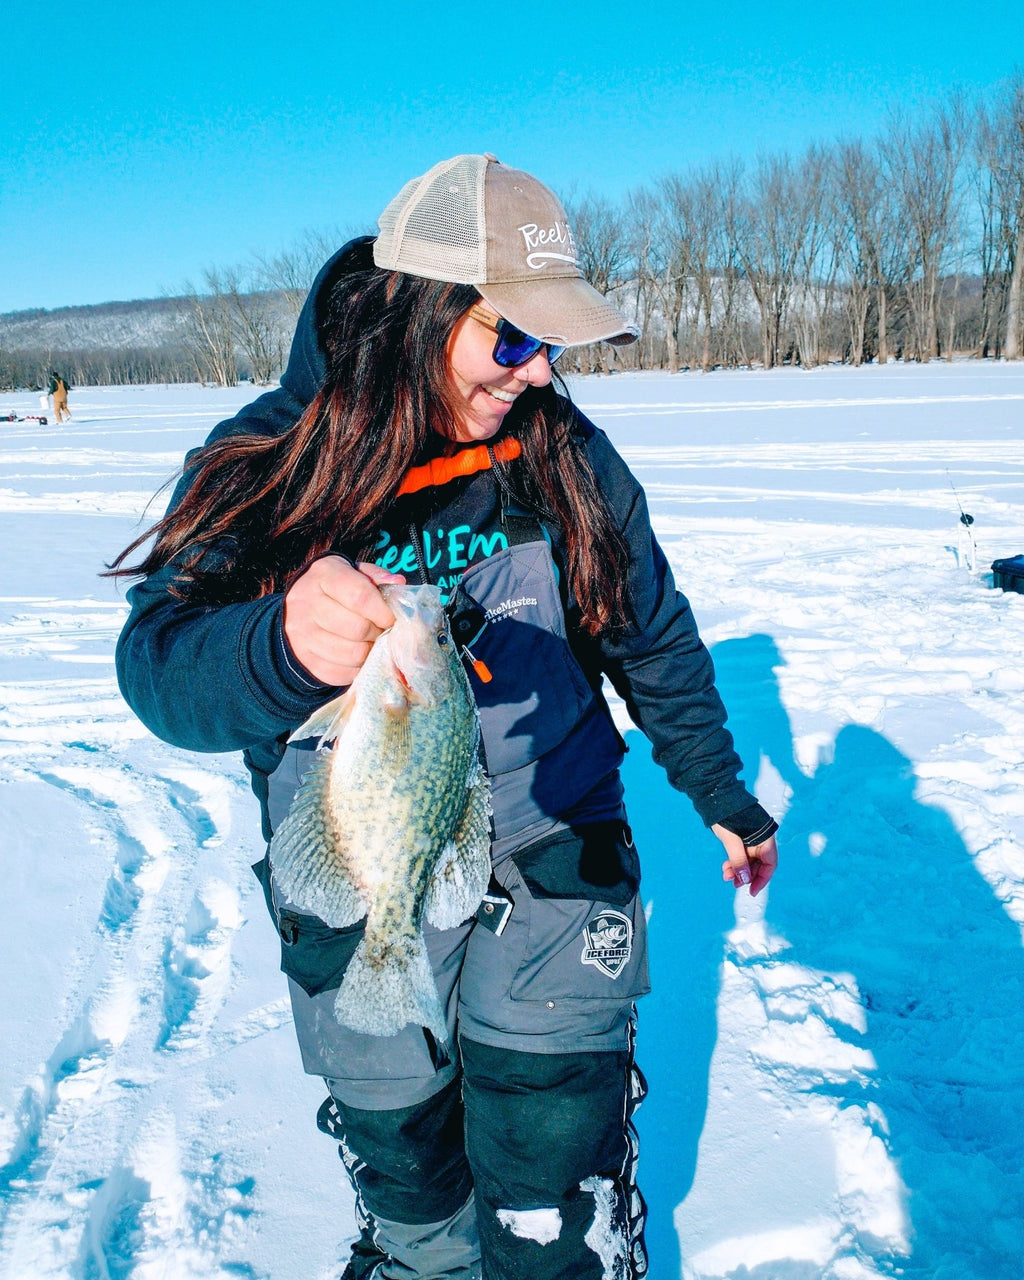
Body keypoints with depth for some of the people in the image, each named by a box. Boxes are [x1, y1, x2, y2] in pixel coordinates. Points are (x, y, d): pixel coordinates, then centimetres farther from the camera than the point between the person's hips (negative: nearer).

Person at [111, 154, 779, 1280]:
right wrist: (284, 645, -44)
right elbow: (158, 667, -21)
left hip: (551, 861, 0)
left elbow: (654, 639, 7)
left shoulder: (565, 456, -6)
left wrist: (720, 793, 16)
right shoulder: (262, 465, -11)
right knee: (399, 1162, 21)